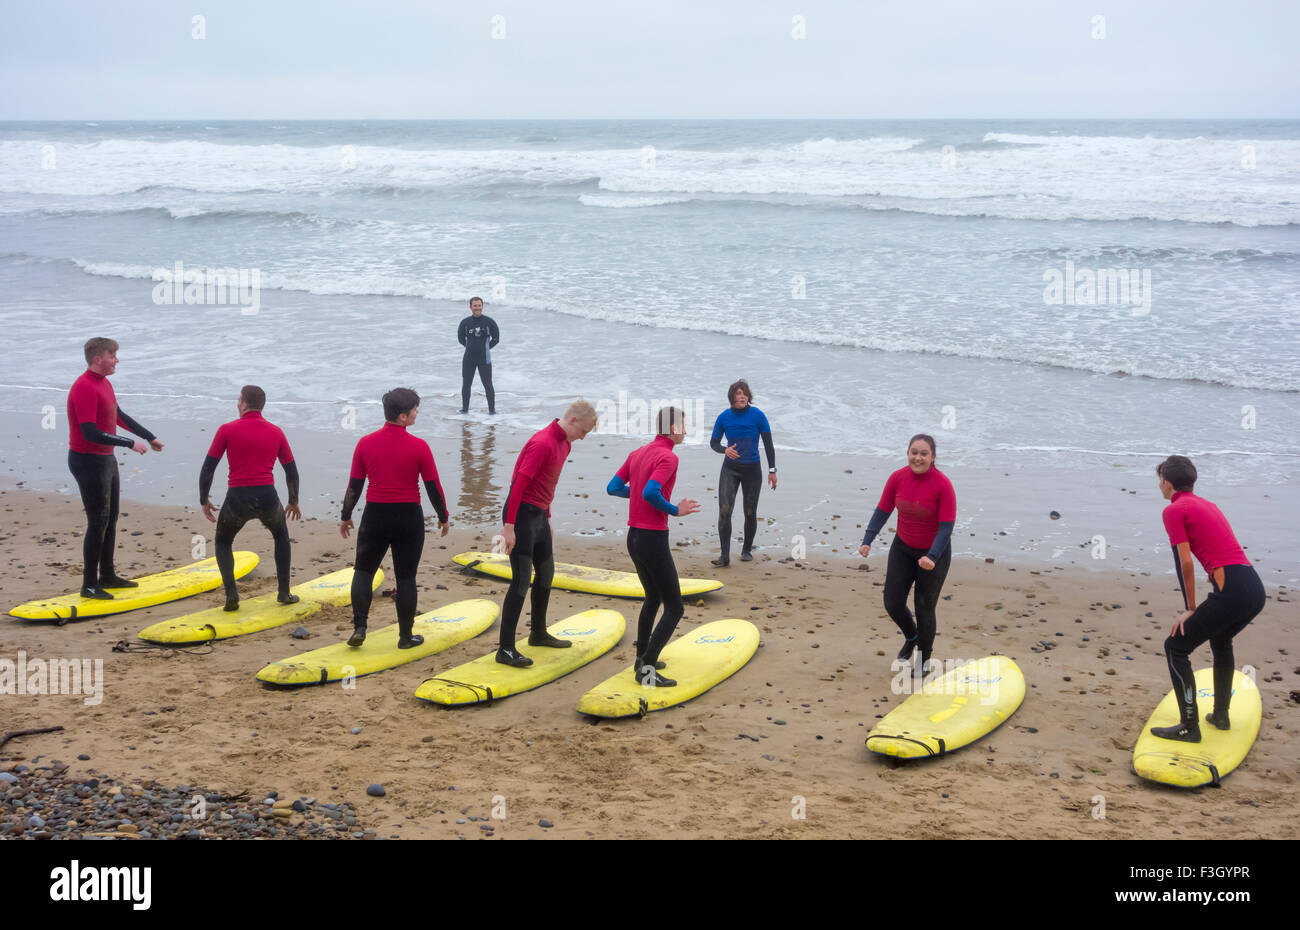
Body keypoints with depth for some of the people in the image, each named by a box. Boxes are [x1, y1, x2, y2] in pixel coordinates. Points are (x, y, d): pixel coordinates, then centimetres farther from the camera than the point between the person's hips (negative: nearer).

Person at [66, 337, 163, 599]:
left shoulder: (103, 383, 12)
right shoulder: (85, 388, -20)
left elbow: (120, 417, 24)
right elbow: (90, 433, -26)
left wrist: (150, 437, 28)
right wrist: (130, 443, -23)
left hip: (106, 459, 10)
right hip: (88, 462, -10)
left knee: (111, 519, 16)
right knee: (98, 523, -6)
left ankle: (107, 576, 27)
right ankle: (89, 585, 1)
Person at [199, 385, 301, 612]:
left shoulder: (227, 430, 1)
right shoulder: (276, 432, 9)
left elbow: (207, 469, 0)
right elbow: (292, 472, 15)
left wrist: (204, 501, 13)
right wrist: (293, 502, 29)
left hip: (237, 499, -2)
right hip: (267, 497, 2)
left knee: (223, 542, 25)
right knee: (281, 535, 31)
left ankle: (231, 593, 6)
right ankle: (284, 592, 26)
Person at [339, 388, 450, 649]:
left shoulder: (365, 443, -3)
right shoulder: (419, 447, -10)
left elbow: (354, 485, 2)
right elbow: (433, 486, -5)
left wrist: (346, 516, 15)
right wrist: (443, 517, 9)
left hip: (375, 515, 2)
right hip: (409, 517, -2)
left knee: (363, 571, 17)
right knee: (405, 577, 8)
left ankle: (359, 628, 7)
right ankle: (406, 636, 15)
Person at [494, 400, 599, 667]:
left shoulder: (564, 443, 11)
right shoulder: (542, 443, -20)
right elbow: (519, 484, -23)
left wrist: (547, 516, 24)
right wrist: (509, 527, -25)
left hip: (539, 515, 10)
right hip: (522, 514, -10)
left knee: (546, 574, 18)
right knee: (522, 580, -10)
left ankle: (538, 634, 35)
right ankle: (505, 649, -8)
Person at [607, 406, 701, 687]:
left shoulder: (638, 454, 9)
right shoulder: (668, 457, -17)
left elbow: (613, 488, 11)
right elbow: (649, 494, -30)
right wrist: (675, 510, -14)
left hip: (633, 537, 9)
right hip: (654, 540, -9)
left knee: (653, 598, 26)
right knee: (674, 609, -1)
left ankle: (642, 657, 31)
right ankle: (647, 669, -8)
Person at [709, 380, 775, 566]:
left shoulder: (757, 415, -7)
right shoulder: (724, 417, -4)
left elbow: (768, 444, -1)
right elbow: (713, 442, 6)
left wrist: (772, 470, -3)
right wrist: (725, 450, -17)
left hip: (752, 470, 0)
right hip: (730, 468, 0)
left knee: (750, 513, 8)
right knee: (724, 511, -13)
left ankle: (747, 550, 29)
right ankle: (725, 556, -11)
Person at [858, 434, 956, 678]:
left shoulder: (942, 485, -22)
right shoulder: (897, 478, -10)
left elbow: (946, 527, -21)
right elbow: (882, 512, -4)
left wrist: (932, 557, -33)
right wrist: (867, 541, -17)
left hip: (934, 553, -4)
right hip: (903, 548, 4)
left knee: (924, 608, 4)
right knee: (892, 603, 2)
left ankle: (925, 657, 28)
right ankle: (911, 636, 35)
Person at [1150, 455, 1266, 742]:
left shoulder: (1174, 510, -2)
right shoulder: (1207, 505, 23)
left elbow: (1185, 563, -8)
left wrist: (1190, 609, -1)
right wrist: (1213, 598, 22)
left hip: (1231, 591, -9)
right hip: (1256, 588, 9)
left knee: (1175, 647, 5)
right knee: (1221, 641, 34)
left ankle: (1189, 727, 4)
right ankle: (1221, 716, 41)